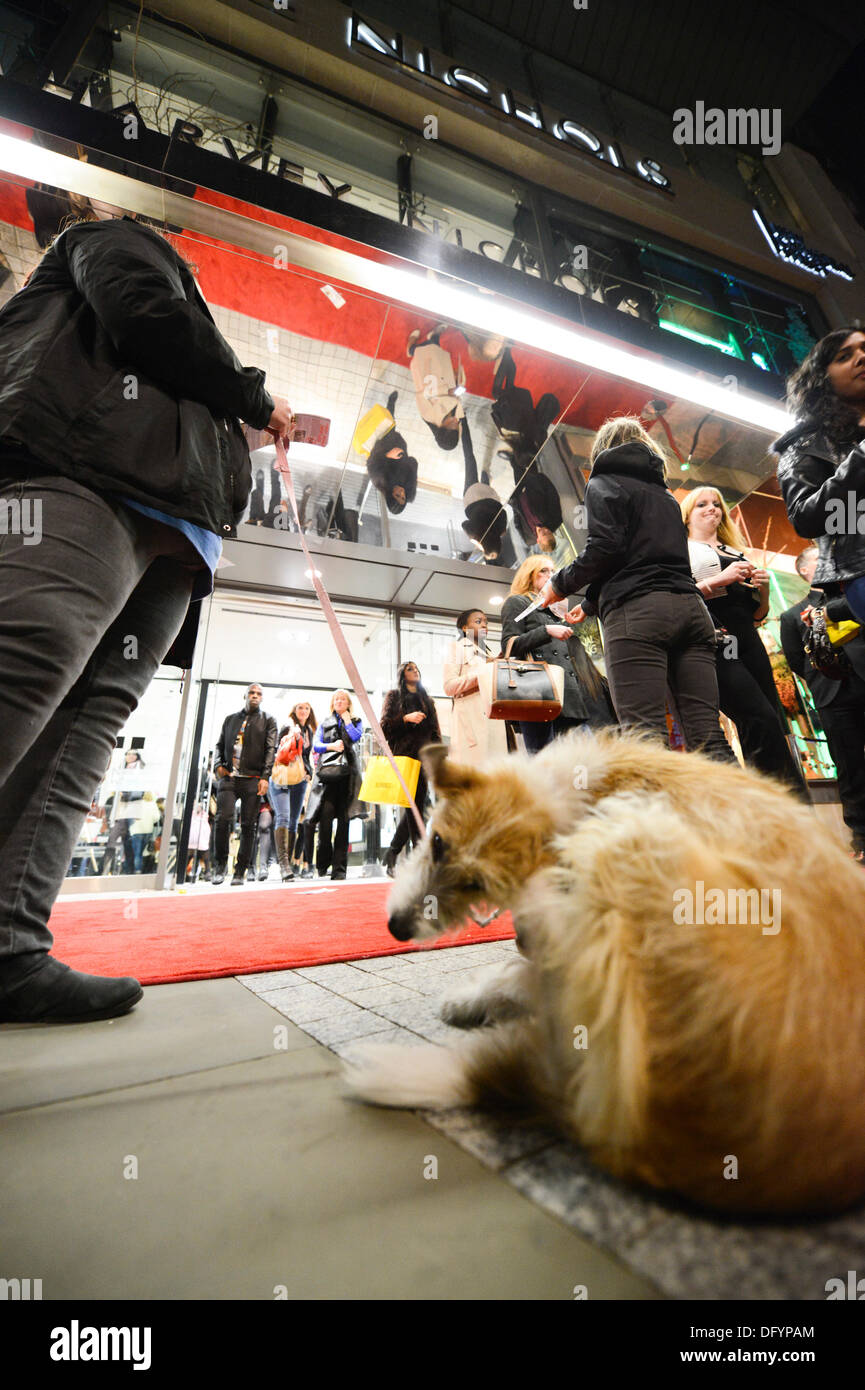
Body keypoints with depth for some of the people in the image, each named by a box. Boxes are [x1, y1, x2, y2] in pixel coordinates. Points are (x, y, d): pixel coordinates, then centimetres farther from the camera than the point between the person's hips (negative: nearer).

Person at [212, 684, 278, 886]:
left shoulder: (268, 720, 10)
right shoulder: (230, 719, 19)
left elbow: (271, 750, 1)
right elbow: (219, 745, 21)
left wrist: (264, 776, -10)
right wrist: (218, 765, 2)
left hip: (253, 779, -1)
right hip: (228, 777, 2)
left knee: (248, 825, -2)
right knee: (223, 819, -12)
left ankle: (240, 871, 7)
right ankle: (220, 865, 6)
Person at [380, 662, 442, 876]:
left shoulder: (426, 700, 26)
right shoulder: (394, 696, 13)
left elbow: (435, 731, 22)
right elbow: (384, 727, 3)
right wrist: (406, 719, -11)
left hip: (422, 758, 5)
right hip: (402, 756, -4)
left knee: (415, 806, -1)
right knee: (413, 806, -14)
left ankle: (391, 854, 10)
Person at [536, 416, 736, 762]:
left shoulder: (604, 483, 10)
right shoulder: (665, 494, 31)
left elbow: (605, 548, -8)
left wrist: (559, 584, 8)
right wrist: (591, 604, 43)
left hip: (638, 612, -7)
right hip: (689, 608, 7)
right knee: (708, 735, -1)